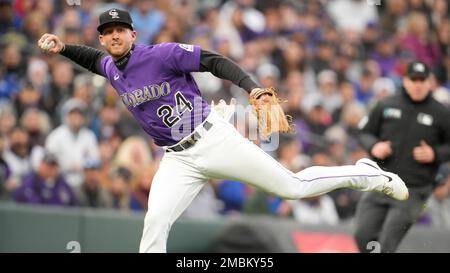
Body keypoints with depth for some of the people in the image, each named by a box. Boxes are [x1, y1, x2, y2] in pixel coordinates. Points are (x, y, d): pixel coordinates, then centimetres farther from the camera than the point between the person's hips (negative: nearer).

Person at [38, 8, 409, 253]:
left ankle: (367, 175, 17)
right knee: (155, 222, -15)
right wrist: (62, 47, 14)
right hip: (178, 160, 5)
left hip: (214, 139, -5)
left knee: (294, 187, -3)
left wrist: (250, 87, -27)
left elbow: (214, 61, -13)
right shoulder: (111, 69, 9)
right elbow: (93, 59, 32)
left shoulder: (161, 54, -12)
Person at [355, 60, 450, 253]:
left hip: (413, 192, -3)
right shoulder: (386, 106, 7)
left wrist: (435, 154, -10)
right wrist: (373, 147, -6)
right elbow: (365, 132, 15)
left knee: (387, 245, -10)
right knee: (362, 237, 0)